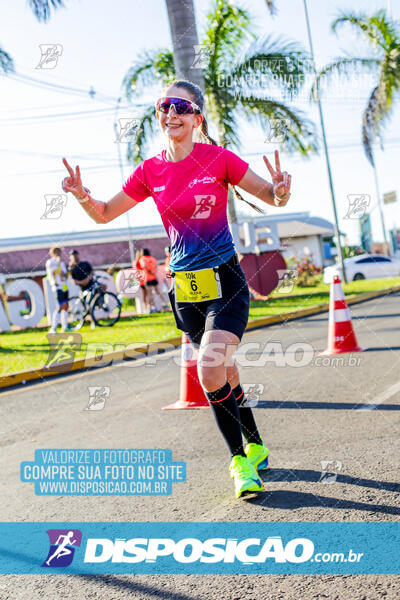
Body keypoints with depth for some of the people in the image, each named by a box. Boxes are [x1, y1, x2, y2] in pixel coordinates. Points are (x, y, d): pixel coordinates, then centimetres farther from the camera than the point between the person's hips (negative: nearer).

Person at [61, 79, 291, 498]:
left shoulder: (218, 159, -6)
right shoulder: (150, 172, 3)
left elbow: (272, 197, -1)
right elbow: (105, 214, 10)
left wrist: (281, 190, -25)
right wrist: (82, 196, -11)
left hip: (224, 282, -4)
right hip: (184, 288, 4)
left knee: (211, 373, -18)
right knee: (225, 377, 11)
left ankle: (240, 458, 1)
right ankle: (254, 448, 29)